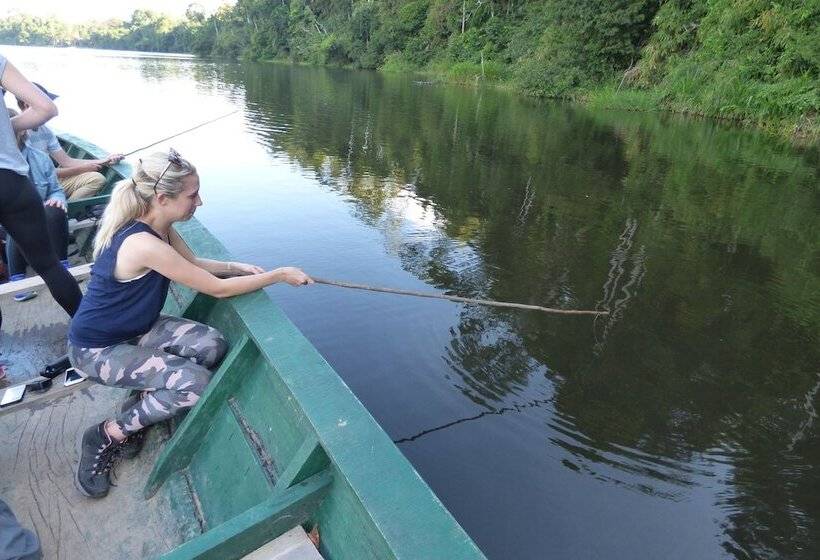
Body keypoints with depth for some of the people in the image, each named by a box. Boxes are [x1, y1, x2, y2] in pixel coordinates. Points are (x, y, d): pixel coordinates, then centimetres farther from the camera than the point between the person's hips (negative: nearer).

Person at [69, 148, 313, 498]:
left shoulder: (159, 227, -6)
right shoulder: (142, 244, -33)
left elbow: (194, 263, 10)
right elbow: (218, 289, -28)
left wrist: (239, 267, -7)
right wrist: (279, 275, -19)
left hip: (136, 328, 8)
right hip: (97, 349, -8)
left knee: (211, 346, -12)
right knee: (196, 383, -21)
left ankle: (140, 400, 7)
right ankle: (107, 435, 0)